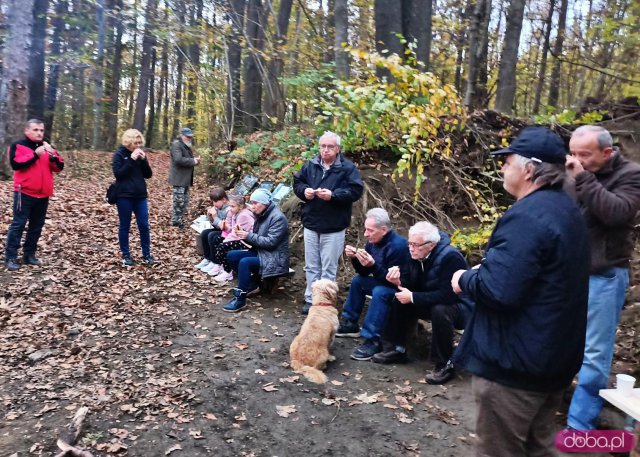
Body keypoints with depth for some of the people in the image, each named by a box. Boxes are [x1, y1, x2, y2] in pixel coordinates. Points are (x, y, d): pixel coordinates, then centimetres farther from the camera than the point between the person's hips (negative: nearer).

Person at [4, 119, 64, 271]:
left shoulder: (47, 147, 14)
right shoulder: (18, 146, -1)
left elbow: (59, 167, 6)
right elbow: (15, 164, -18)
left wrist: (53, 156, -13)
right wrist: (35, 154, -22)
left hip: (43, 194, 5)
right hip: (24, 193, -5)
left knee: (37, 226, 9)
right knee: (18, 224, -5)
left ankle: (29, 255, 19)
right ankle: (10, 257, 0)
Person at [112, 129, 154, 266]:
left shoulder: (140, 153, 9)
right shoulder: (119, 154, -5)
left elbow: (148, 175, 6)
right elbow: (118, 173, -16)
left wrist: (143, 160, -9)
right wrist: (131, 160, -20)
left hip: (140, 195, 4)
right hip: (124, 196, -4)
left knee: (144, 225, 3)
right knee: (124, 226, 5)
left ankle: (146, 255, 13)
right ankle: (126, 255, 16)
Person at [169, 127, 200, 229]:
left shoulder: (187, 145, 19)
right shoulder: (176, 144, -12)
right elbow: (178, 159, -26)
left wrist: (195, 160, 5)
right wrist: (193, 161, -19)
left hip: (186, 178, 10)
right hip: (179, 178, -10)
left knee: (185, 201, 14)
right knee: (179, 201, -7)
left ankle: (180, 219, 23)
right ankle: (176, 222, 2)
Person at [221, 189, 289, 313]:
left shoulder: (278, 218, -16)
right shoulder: (261, 215, 11)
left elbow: (270, 242, -23)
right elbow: (255, 239, 13)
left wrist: (249, 236, -22)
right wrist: (243, 235, -7)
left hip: (274, 259, -9)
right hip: (260, 252, 9)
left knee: (245, 262, -30)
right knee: (231, 256, -1)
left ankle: (240, 300, -21)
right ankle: (252, 282, 6)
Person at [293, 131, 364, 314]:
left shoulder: (347, 167, -8)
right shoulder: (310, 165, 6)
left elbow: (356, 190, -14)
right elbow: (297, 182, 13)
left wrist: (333, 195, -24)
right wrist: (304, 191, -9)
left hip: (333, 227, -4)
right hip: (311, 224, 5)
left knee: (328, 268, 5)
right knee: (311, 266, 14)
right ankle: (310, 299, 27)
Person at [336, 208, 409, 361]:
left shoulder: (398, 245, -28)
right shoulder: (373, 242, -2)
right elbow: (364, 273, 5)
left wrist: (373, 265, -40)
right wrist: (355, 258, -14)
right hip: (383, 283, 10)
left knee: (380, 292, -34)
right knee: (358, 280, 13)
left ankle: (372, 340, -28)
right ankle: (350, 324, 19)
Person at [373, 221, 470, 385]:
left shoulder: (450, 257, -29)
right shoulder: (416, 255, -7)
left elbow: (449, 295, -35)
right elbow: (411, 284, 0)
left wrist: (413, 297, -31)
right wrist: (398, 281, -25)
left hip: (458, 306, -7)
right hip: (431, 303, 8)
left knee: (440, 311, -37)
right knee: (399, 301, -3)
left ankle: (445, 365, -20)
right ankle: (397, 349, 7)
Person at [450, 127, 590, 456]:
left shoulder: (527, 215, -23)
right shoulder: (566, 210, 10)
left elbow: (498, 289, -31)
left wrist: (464, 279, -11)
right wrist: (485, 269, 11)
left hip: (515, 362, -10)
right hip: (554, 357, 10)